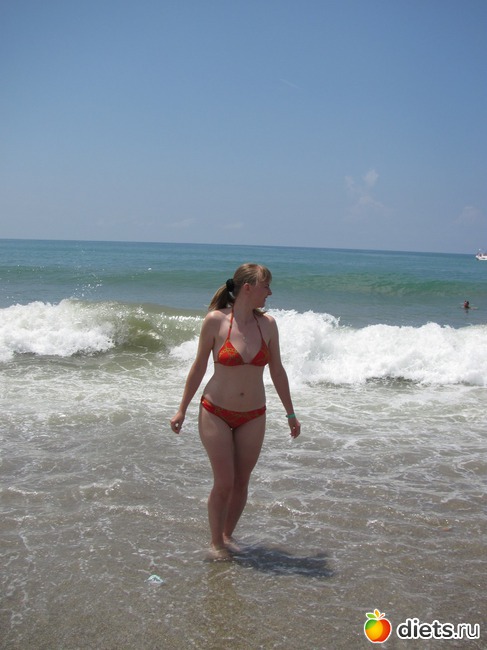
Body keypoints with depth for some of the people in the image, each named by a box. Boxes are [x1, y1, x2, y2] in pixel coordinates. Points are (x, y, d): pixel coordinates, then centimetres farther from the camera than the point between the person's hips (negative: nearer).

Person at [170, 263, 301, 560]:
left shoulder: (267, 323, -2)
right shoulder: (215, 320, -11)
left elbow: (277, 371, 7)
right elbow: (199, 367, -1)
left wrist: (291, 414, 11)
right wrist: (182, 410, 2)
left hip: (253, 417, 3)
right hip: (216, 413, -3)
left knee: (242, 482, 10)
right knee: (224, 483, 0)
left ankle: (228, 535, 33)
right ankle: (216, 542, 23)